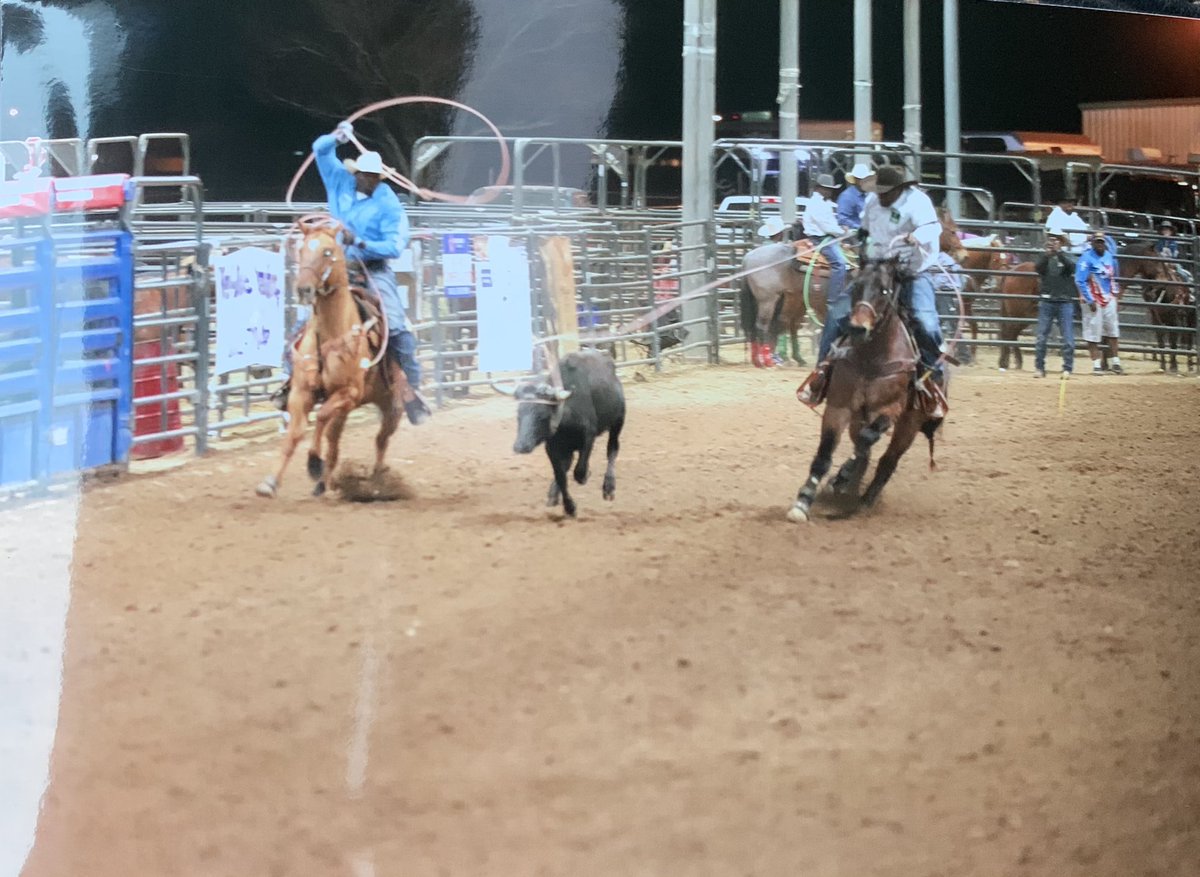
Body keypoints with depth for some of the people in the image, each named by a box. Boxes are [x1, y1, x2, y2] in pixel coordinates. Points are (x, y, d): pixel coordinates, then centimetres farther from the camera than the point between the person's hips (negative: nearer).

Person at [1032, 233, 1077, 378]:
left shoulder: (1066, 257, 4)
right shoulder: (1043, 257, 7)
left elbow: (1071, 266, -17)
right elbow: (1037, 267, -12)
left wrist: (1059, 252, -30)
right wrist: (1047, 255, -29)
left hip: (1065, 302, -1)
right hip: (1046, 301, 1)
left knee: (1068, 338, -2)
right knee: (1041, 337, 2)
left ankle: (1067, 369, 4)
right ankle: (1039, 368, 9)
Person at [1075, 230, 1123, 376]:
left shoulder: (1110, 258, 6)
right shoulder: (1086, 259, -15)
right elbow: (1080, 281, -18)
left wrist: (1115, 292, 13)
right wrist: (1090, 300, -20)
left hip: (1109, 299, 7)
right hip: (1093, 300, -7)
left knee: (1112, 330, 12)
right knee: (1093, 332, -3)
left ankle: (1115, 363, 21)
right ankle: (1096, 365, 4)